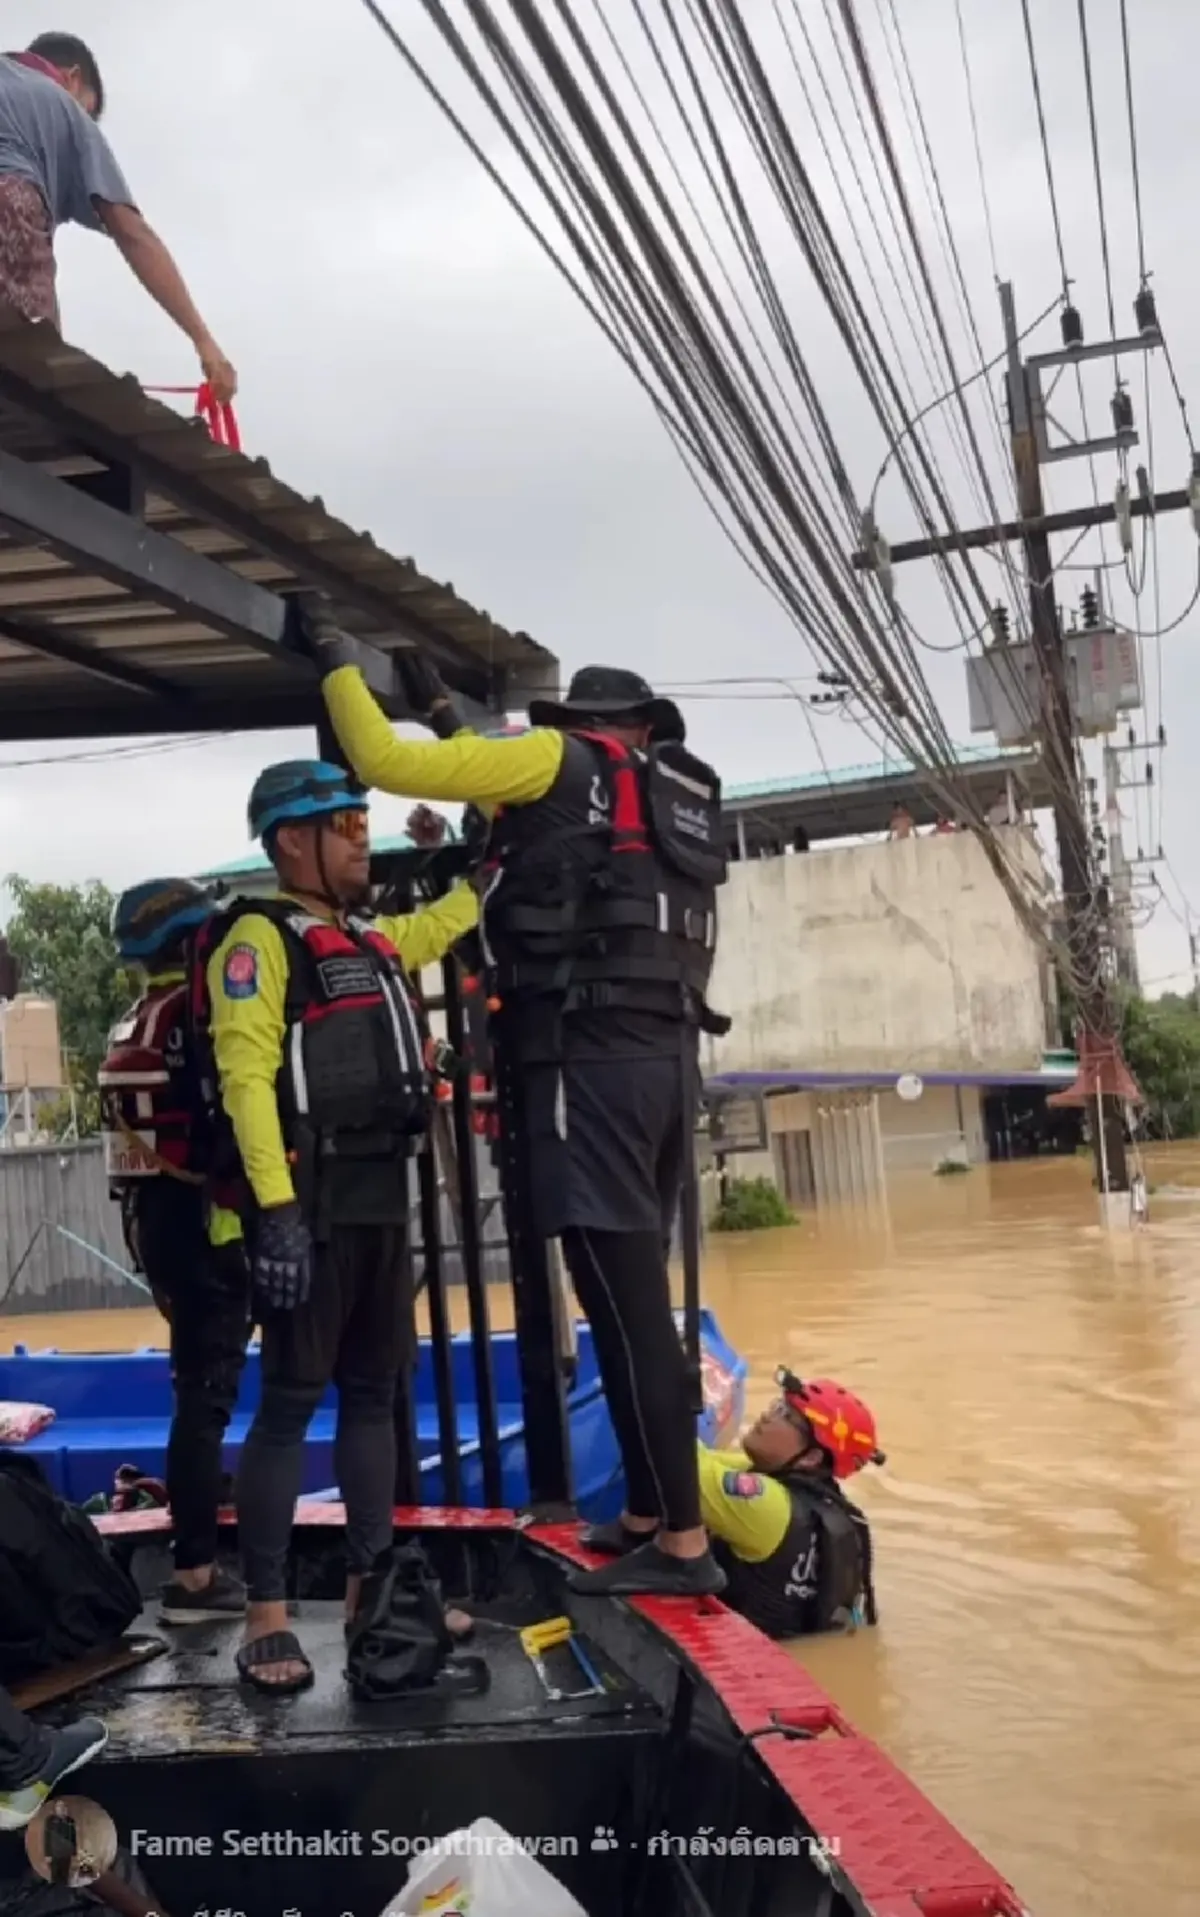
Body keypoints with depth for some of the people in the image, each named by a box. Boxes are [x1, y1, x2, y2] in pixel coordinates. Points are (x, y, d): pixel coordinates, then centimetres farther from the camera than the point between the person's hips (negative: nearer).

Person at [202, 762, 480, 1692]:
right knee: (292, 1400, -4)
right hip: (313, 1201, -8)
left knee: (373, 1392, 12)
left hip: (382, 1196, 8)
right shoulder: (258, 937, -6)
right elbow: (246, 1074, -17)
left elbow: (449, 919, 38)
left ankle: (370, 1587, 22)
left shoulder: (373, 939, 18)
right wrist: (277, 1208, -24)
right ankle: (267, 1615, 4)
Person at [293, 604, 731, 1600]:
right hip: (665, 1060, 8)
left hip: (591, 1061, -8)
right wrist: (449, 717, 39)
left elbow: (384, 763, 2)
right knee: (636, 1298, 13)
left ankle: (684, 1543, -3)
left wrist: (338, 664, 18)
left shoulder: (562, 763, 3)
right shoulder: (677, 799, 23)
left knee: (625, 1303, -7)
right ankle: (648, 1516, 20)